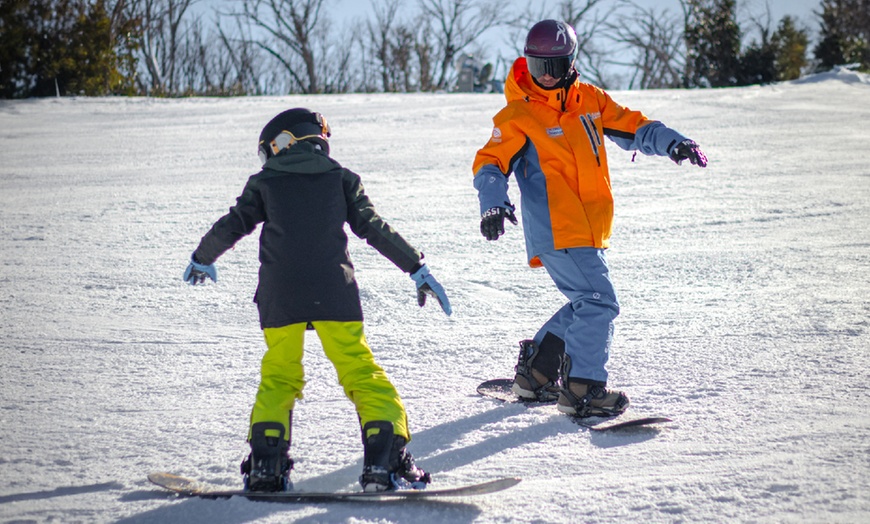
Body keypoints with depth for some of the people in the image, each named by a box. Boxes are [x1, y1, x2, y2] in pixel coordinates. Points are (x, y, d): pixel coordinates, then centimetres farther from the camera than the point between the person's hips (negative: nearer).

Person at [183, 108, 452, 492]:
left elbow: (232, 226, 13)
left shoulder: (265, 182, 10)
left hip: (279, 296, 0)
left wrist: (202, 259, 32)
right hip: (333, 293, 0)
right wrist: (418, 270, 10)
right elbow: (374, 229, 6)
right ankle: (386, 459, -9)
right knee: (360, 370, 3)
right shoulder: (340, 178, 10)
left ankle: (266, 464, 1)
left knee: (278, 376, 12)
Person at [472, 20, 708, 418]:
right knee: (599, 302, -14)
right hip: (556, 231, -7)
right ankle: (582, 388, -8)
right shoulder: (519, 116, -7)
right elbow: (491, 164, -9)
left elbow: (630, 126, 14)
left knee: (588, 304, 16)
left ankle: (534, 374, 25)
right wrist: (493, 204, -26)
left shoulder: (590, 100, 8)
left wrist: (671, 143, -1)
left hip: (589, 230, 8)